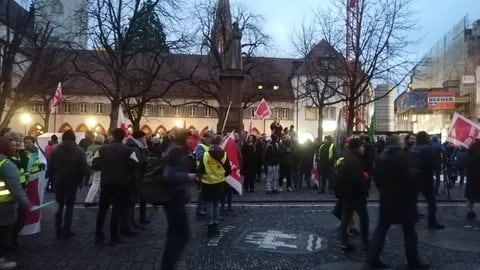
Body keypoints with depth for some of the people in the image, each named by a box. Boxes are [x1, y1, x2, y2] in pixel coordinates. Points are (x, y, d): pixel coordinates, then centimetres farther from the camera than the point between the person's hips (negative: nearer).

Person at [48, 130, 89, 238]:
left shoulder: (55, 150, 1)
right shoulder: (79, 151, -8)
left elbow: (50, 167, 0)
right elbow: (84, 169, -12)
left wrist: (54, 178, 11)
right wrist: (78, 179, 2)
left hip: (58, 181, 3)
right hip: (72, 182, -3)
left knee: (59, 205, 13)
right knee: (69, 206, 5)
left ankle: (58, 230, 16)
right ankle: (67, 230, 6)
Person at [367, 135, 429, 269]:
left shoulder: (381, 157, 6)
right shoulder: (402, 156, -16)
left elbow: (376, 177, 10)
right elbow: (409, 178, -19)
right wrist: (413, 195, -6)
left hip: (386, 197, 6)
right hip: (403, 197, -6)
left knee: (382, 226, 11)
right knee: (409, 229, 7)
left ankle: (373, 256, 10)